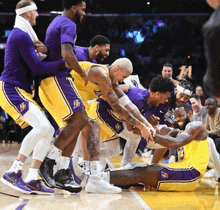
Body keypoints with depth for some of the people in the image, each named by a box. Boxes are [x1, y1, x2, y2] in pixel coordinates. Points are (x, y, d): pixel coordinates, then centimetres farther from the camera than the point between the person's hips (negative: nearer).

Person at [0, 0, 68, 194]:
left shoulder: (21, 35, 20)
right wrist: (64, 62, -19)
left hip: (22, 91, 11)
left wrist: (44, 51, -4)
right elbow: (37, 68, -18)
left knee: (48, 131, 4)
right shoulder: (21, 36, -13)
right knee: (42, 126, -25)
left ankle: (32, 180, 0)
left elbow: (36, 61, 17)